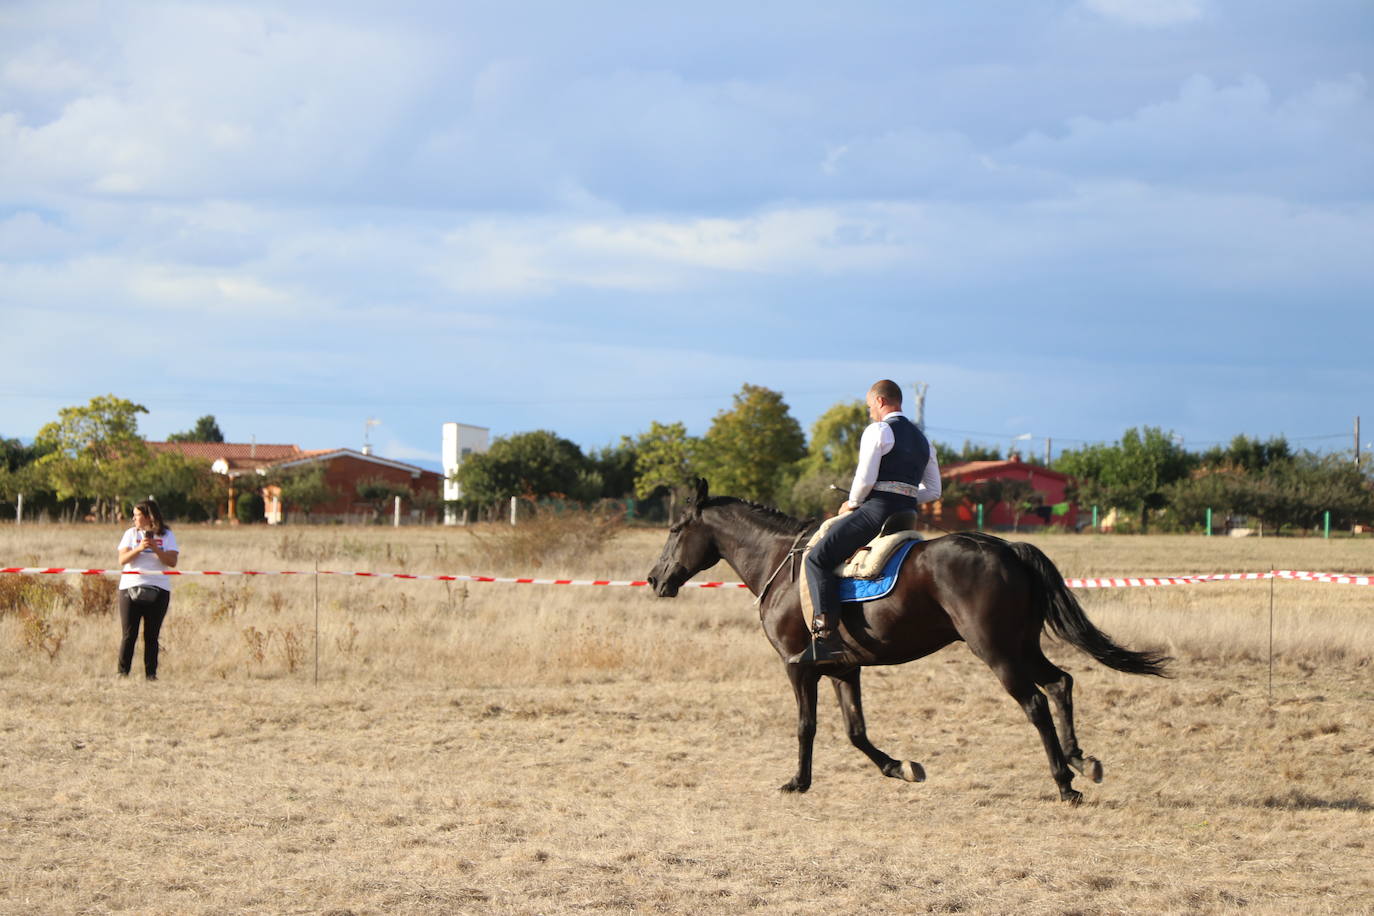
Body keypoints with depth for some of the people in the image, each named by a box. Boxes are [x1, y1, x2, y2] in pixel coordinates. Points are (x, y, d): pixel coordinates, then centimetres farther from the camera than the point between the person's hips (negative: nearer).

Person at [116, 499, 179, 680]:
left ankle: (151, 673, 5)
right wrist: (139, 548, -14)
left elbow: (172, 562, -2)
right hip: (131, 588, 0)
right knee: (129, 634, -3)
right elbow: (122, 559, 0)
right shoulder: (131, 534, 10)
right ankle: (123, 672, 1)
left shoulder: (166, 535, 7)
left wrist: (155, 549, -13)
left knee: (152, 635, 1)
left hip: (158, 589, 0)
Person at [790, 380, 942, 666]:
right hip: (907, 512, 9)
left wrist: (853, 503, 3)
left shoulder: (878, 431, -4)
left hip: (876, 509, -9)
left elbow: (865, 478, -14)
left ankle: (825, 638, -27)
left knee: (818, 559, -12)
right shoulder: (922, 439, 22)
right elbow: (933, 490, 21)